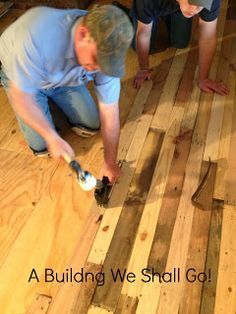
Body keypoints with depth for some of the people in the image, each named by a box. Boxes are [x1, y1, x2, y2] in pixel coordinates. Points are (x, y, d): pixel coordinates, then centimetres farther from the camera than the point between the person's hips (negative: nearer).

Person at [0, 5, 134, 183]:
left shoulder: (106, 52, -30)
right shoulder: (38, 35, -44)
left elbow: (110, 113, -23)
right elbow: (21, 96, -32)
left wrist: (110, 162, -19)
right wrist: (53, 138, -32)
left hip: (65, 79, 3)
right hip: (21, 75, -2)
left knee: (92, 126, 0)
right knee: (42, 146, -6)